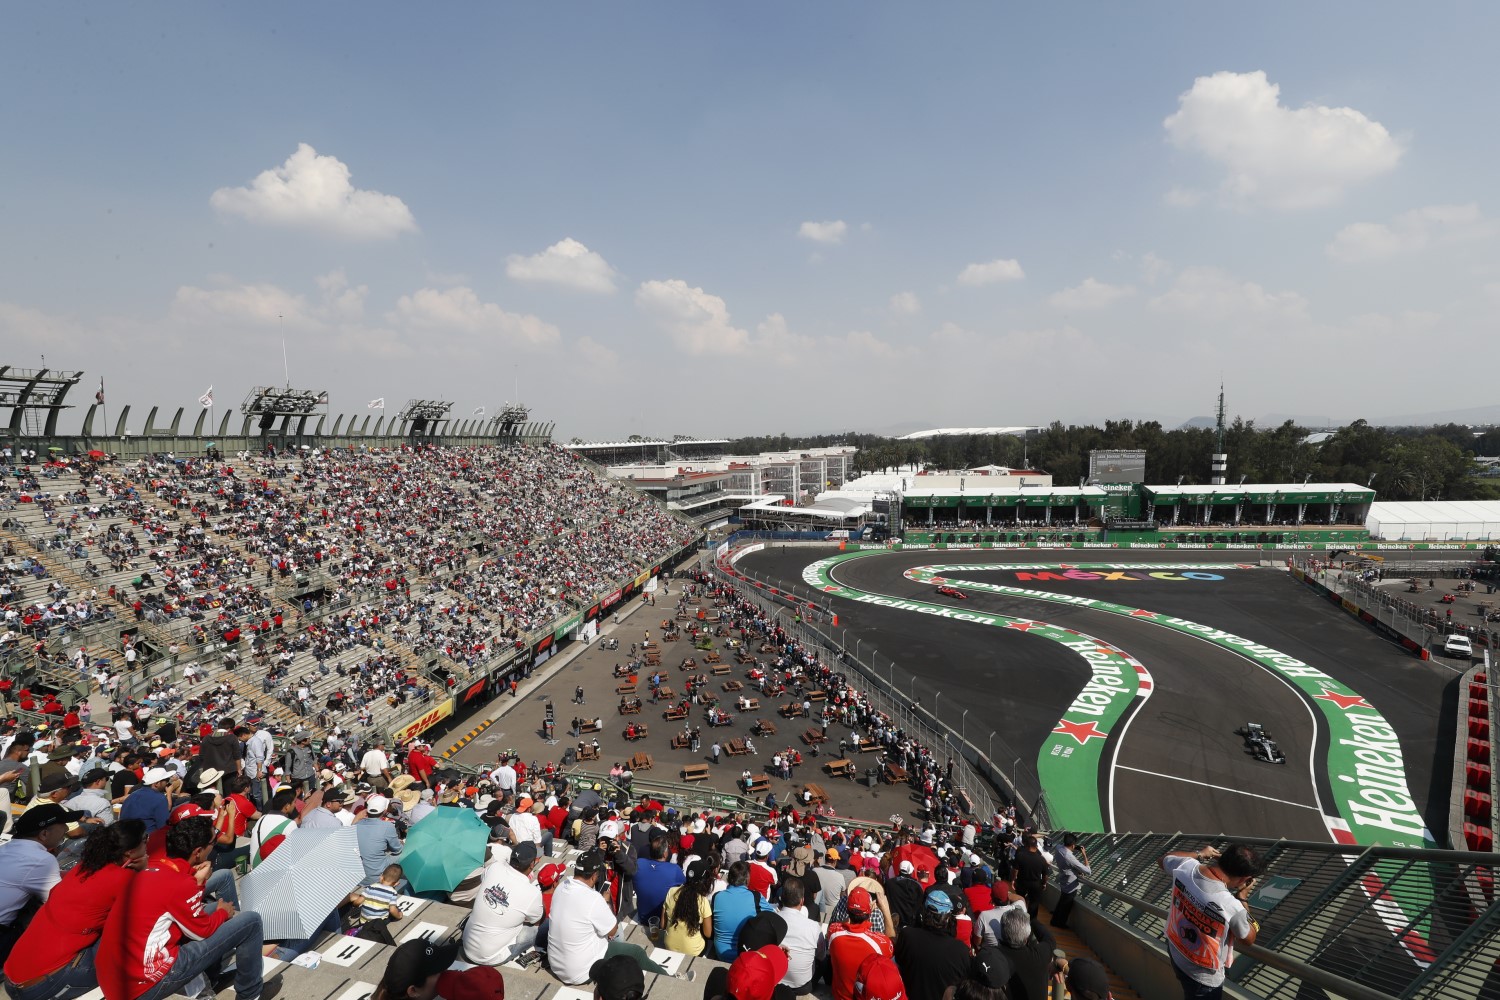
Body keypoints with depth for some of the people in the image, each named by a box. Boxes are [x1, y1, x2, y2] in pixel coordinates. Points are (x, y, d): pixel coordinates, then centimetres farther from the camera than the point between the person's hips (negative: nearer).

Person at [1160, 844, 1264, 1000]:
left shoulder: (1185, 867, -23)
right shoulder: (1232, 907, -39)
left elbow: (1164, 860, 6)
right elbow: (1249, 939, -13)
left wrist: (1199, 854, 10)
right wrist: (1242, 897, -8)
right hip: (1203, 977, -3)